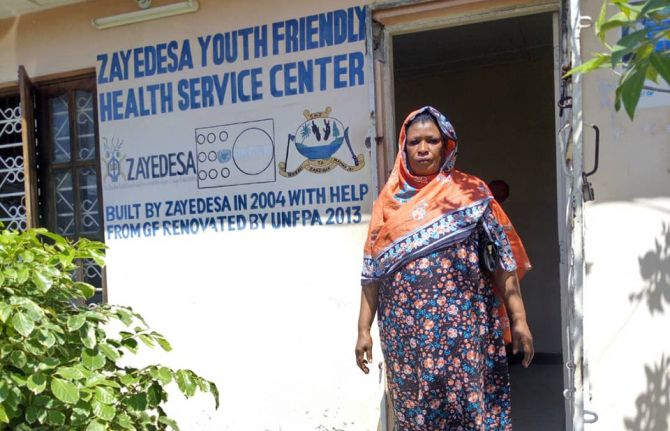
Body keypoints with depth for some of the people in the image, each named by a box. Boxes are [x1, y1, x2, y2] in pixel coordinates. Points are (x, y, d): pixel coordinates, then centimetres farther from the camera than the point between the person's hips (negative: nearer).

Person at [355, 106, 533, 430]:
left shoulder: (470, 192, 3)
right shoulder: (389, 201, 8)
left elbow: (502, 259, 0)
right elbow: (372, 271, 8)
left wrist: (518, 319, -5)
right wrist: (363, 329, 4)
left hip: (463, 326, -1)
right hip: (405, 330, 2)